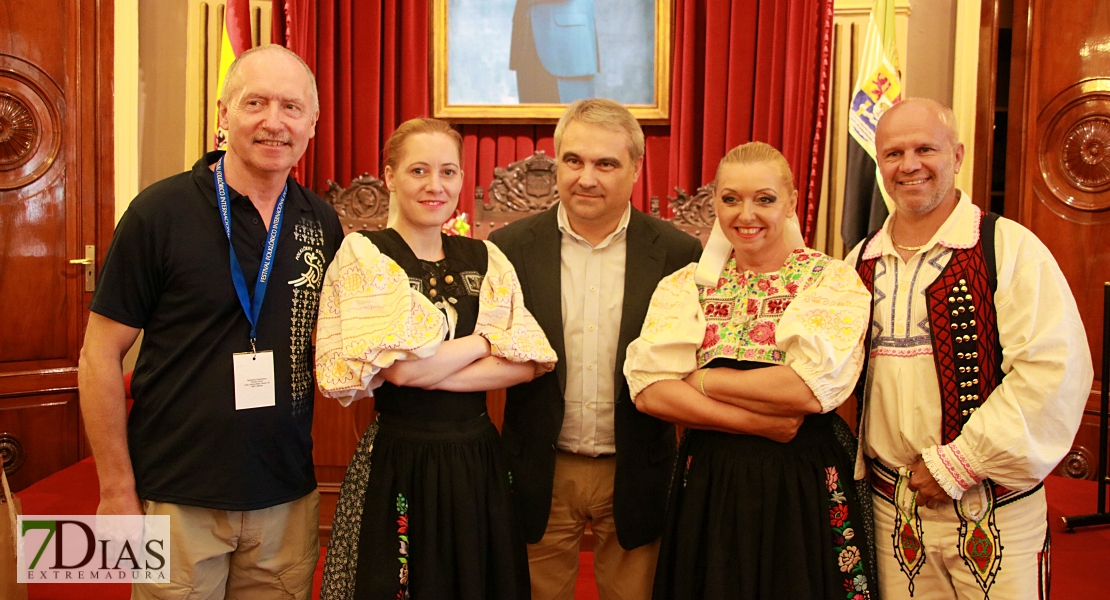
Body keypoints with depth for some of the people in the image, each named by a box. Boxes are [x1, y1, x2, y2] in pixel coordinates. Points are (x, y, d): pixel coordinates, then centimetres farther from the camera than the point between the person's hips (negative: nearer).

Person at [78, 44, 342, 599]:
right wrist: (118, 490, -7)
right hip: (176, 499, -3)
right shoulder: (160, 211, -10)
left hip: (288, 495, 4)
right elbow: (100, 354, -7)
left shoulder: (321, 222, 2)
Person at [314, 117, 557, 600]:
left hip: (478, 460, 4)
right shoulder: (362, 255, -5)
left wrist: (430, 372, -14)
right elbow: (400, 366, -16)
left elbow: (527, 362, -4)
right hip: (398, 464, -4)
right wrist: (486, 339, -5)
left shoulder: (485, 258, 6)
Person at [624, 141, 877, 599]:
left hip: (803, 485, -2)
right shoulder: (686, 285, 3)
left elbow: (813, 388, -19)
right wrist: (759, 422, -16)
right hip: (706, 483, 2)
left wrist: (700, 378, -11)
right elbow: (648, 388, -10)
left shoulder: (833, 280, -4)